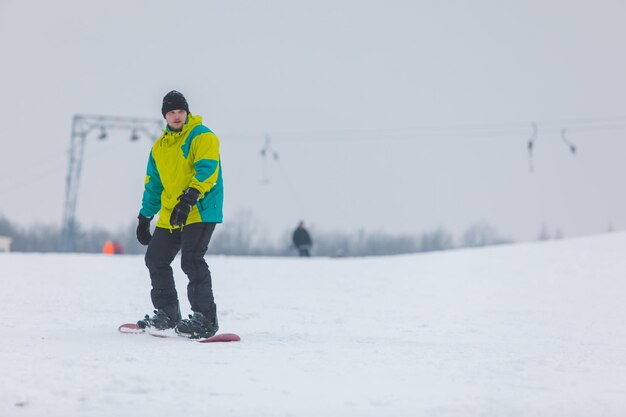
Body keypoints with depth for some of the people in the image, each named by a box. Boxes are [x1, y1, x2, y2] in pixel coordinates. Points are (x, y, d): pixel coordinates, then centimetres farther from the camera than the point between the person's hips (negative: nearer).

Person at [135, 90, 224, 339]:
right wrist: (144, 217, 21)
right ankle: (167, 314, 20)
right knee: (155, 259, 8)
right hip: (170, 216, 8)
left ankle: (205, 320, -14)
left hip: (200, 212, -8)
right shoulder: (160, 146, 17)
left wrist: (189, 199, -32)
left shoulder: (202, 137, -6)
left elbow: (207, 171, -20)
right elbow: (153, 184, 24)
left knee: (191, 261, -18)